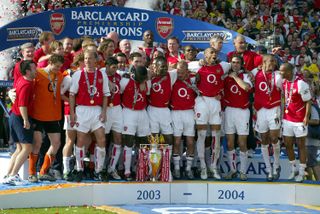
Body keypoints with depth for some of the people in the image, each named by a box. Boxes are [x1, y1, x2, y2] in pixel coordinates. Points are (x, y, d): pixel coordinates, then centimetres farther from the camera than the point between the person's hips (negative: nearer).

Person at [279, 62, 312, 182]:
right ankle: (293, 168, 25)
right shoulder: (283, 82, 2)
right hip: (287, 119, 6)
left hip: (299, 120, -6)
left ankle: (301, 172, 13)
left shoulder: (301, 84, -19)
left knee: (301, 146, 4)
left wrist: (306, 117, -16)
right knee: (288, 145, 10)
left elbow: (308, 101, -13)